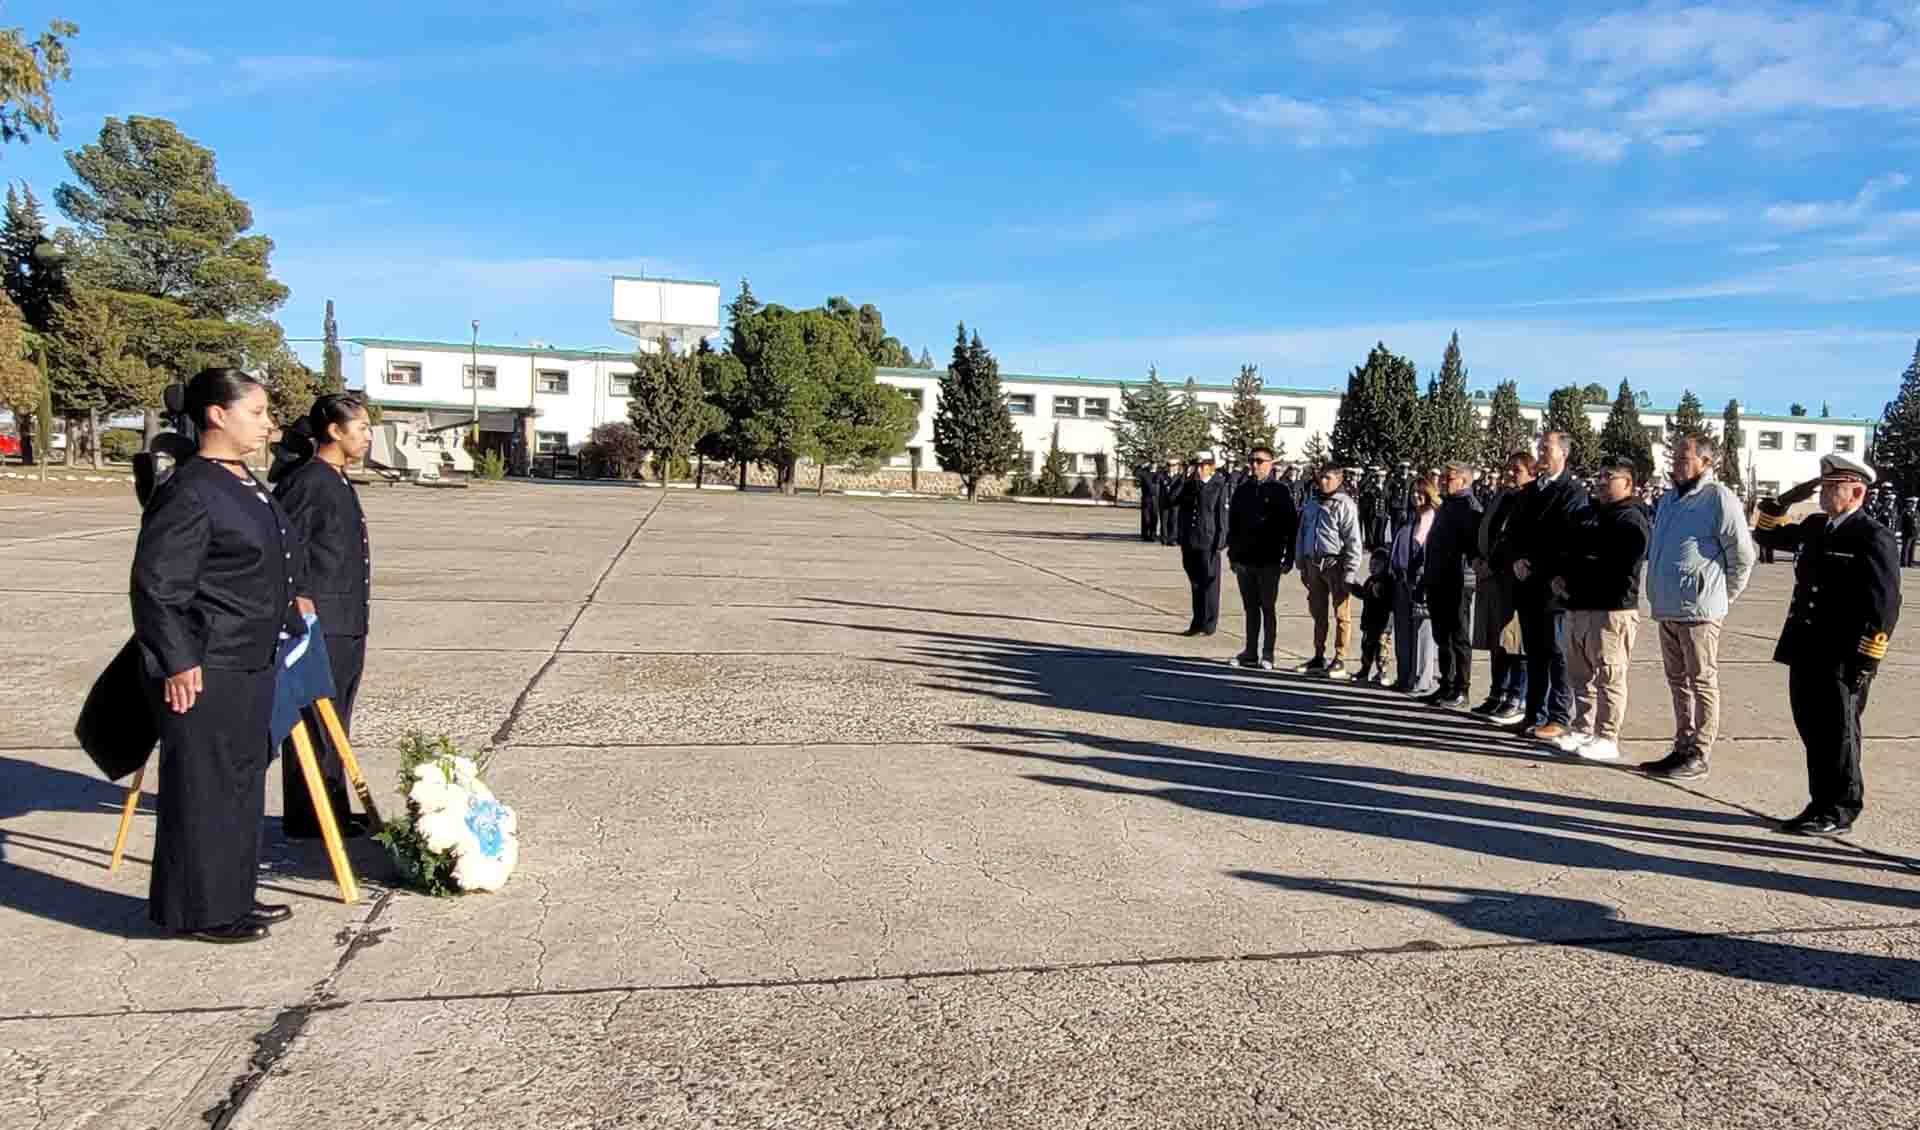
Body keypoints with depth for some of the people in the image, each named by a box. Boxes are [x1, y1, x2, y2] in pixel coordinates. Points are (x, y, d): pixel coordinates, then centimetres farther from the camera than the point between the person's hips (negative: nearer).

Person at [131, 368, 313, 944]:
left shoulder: (246, 484, 12)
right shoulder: (189, 492, -16)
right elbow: (156, 584, -18)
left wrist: (292, 598, 24)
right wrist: (177, 662, -19)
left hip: (252, 664, 10)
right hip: (206, 670, -10)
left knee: (243, 782, 16)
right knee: (205, 788, 1)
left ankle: (232, 897, 28)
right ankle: (201, 911, 14)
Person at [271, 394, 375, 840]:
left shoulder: (339, 481, 14)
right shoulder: (306, 481, -14)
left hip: (346, 624, 9)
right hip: (318, 623, -9)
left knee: (334, 723, 15)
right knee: (315, 724, 0)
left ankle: (334, 812, 24)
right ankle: (307, 818, 10)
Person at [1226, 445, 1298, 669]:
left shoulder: (1281, 490, -4)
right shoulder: (1242, 490, 10)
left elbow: (1291, 526, -6)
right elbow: (1232, 524, 14)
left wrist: (1289, 557, -9)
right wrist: (1232, 553, 10)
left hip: (1269, 560, -5)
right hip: (1244, 559, 5)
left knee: (1268, 607, 2)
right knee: (1250, 607, 11)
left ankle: (1267, 655, 7)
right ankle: (1251, 652, 18)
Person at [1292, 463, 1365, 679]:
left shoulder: (1345, 505, -7)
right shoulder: (1312, 503, 13)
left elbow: (1353, 541, -11)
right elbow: (1301, 535, 18)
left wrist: (1350, 572, -15)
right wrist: (1301, 565, 15)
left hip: (1336, 564, -6)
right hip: (1314, 564, 6)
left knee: (1341, 614, 0)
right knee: (1318, 614, 13)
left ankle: (1339, 661, 6)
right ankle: (1319, 657, 23)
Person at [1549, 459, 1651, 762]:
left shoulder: (1631, 519, -7)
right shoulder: (1591, 513, 21)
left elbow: (1616, 567, -17)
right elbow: (1571, 552, 24)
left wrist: (1573, 576, -11)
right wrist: (1561, 576, 4)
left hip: (1611, 610, -9)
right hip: (1578, 606, 9)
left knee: (1609, 677, -4)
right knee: (1580, 674, 14)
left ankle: (1606, 738, 1)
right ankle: (1583, 731, 23)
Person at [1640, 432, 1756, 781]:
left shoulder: (1719, 499, -10)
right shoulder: (1669, 499, 15)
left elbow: (1742, 556, -9)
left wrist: (1721, 596, 0)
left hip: (1699, 609, -8)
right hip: (1666, 608, 8)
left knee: (1702, 683, 0)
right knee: (1677, 681, 14)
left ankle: (1699, 755, 6)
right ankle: (1682, 748, 24)